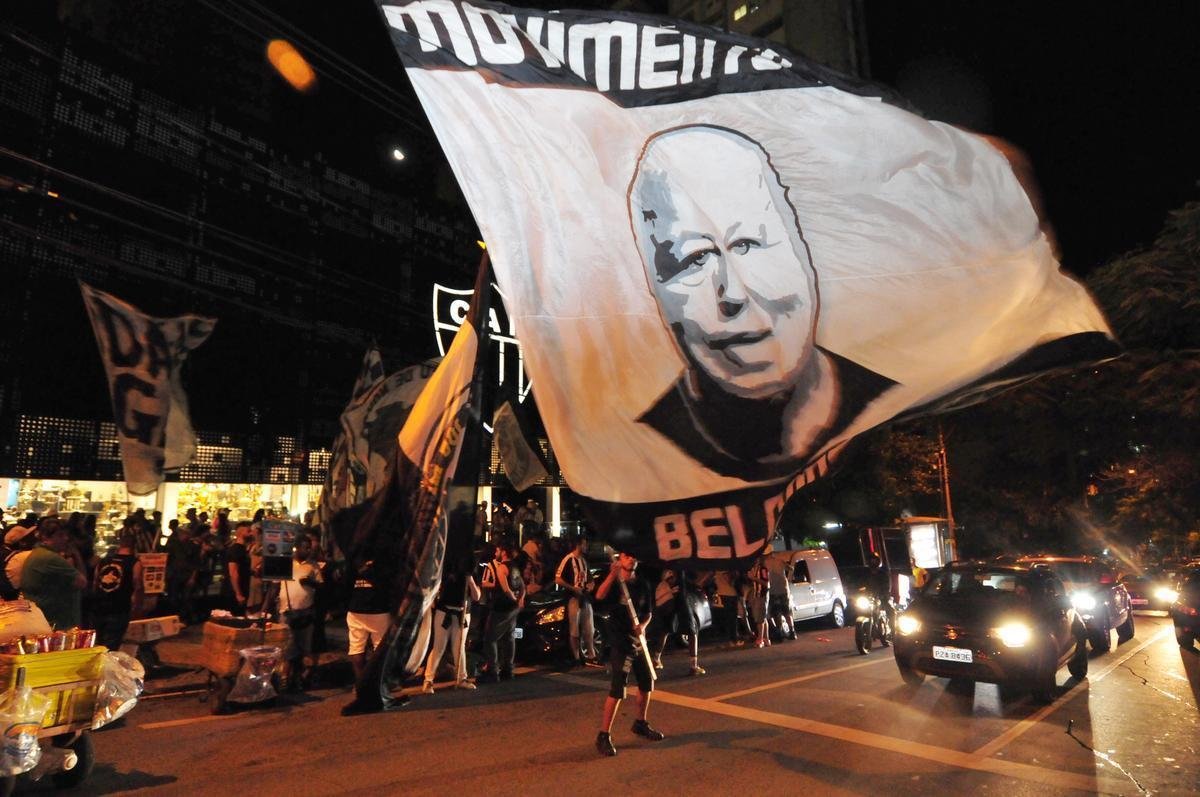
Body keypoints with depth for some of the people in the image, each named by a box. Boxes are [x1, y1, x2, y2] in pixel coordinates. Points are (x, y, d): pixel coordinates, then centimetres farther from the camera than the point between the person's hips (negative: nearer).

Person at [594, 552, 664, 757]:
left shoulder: (643, 584, 5)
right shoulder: (614, 582, -11)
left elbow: (648, 612, 11)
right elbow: (599, 596, -32)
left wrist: (643, 626, -10)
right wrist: (612, 575, -45)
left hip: (638, 640, 7)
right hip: (620, 642, -6)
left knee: (647, 683, 17)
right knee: (617, 689, -12)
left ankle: (641, 724, 38)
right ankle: (603, 735, -1)